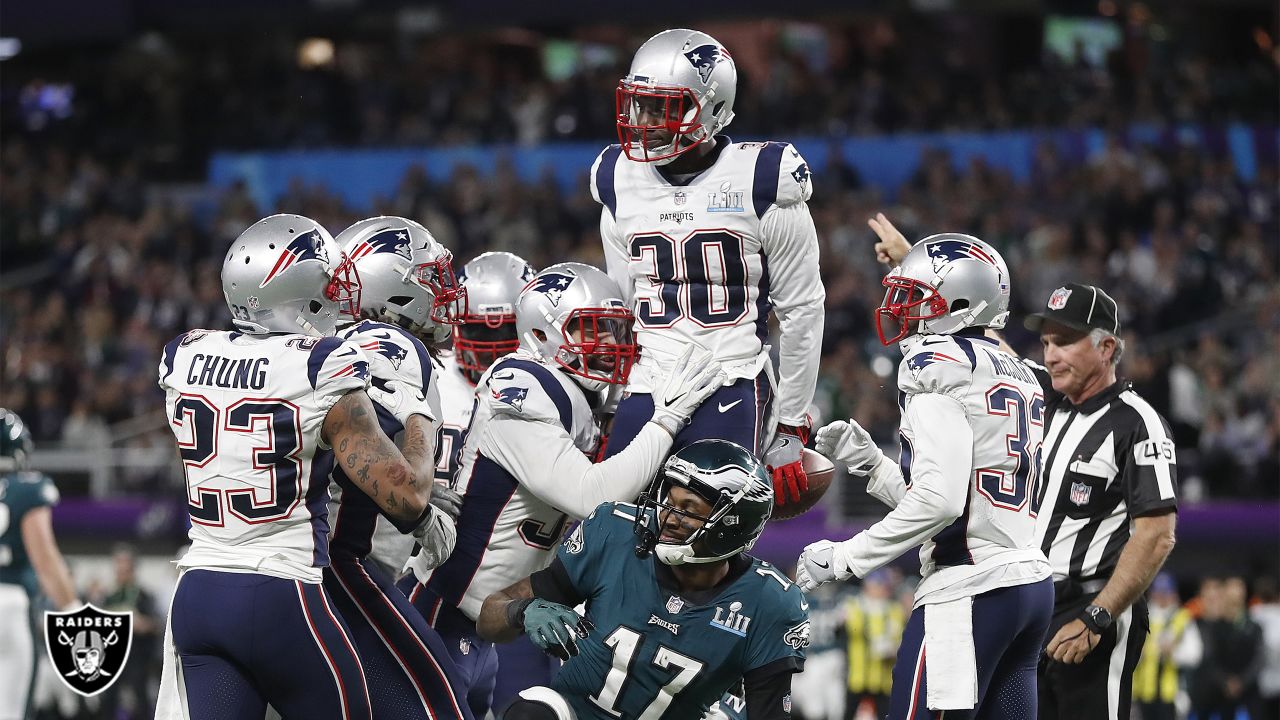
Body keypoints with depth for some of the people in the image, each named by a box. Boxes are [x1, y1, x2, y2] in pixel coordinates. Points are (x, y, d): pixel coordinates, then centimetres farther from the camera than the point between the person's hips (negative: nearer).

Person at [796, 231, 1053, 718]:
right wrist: (870, 464, 18)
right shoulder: (1015, 375, 19)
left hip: (971, 590, -9)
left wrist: (844, 558, -10)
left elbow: (940, 500, -18)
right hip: (1031, 582, 9)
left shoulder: (936, 364, -8)